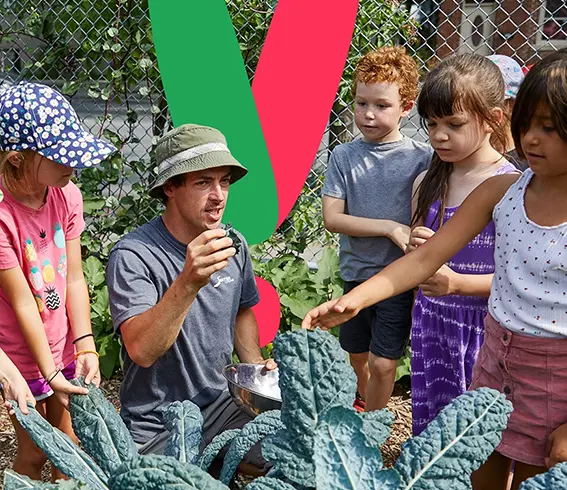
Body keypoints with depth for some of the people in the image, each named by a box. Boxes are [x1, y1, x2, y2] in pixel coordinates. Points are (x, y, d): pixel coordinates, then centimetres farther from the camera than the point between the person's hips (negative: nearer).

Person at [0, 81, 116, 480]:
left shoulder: (67, 195, -9)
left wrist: (86, 346, -14)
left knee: (70, 444, 19)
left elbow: (74, 279, -7)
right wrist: (49, 373, -19)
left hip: (63, 347, 5)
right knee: (35, 452, 13)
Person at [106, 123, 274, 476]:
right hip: (156, 428, -5)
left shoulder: (233, 245, 1)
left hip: (219, 405, 6)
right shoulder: (133, 256, -19)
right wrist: (189, 282, -42)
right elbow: (141, 351, -31)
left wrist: (256, 364, 3)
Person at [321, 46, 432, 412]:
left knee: (383, 364, -2)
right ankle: (366, 407, 46)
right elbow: (331, 217, -10)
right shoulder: (345, 156, -3)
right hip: (356, 272, 3)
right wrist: (389, 227, -18)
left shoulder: (422, 158, -8)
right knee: (356, 355, 19)